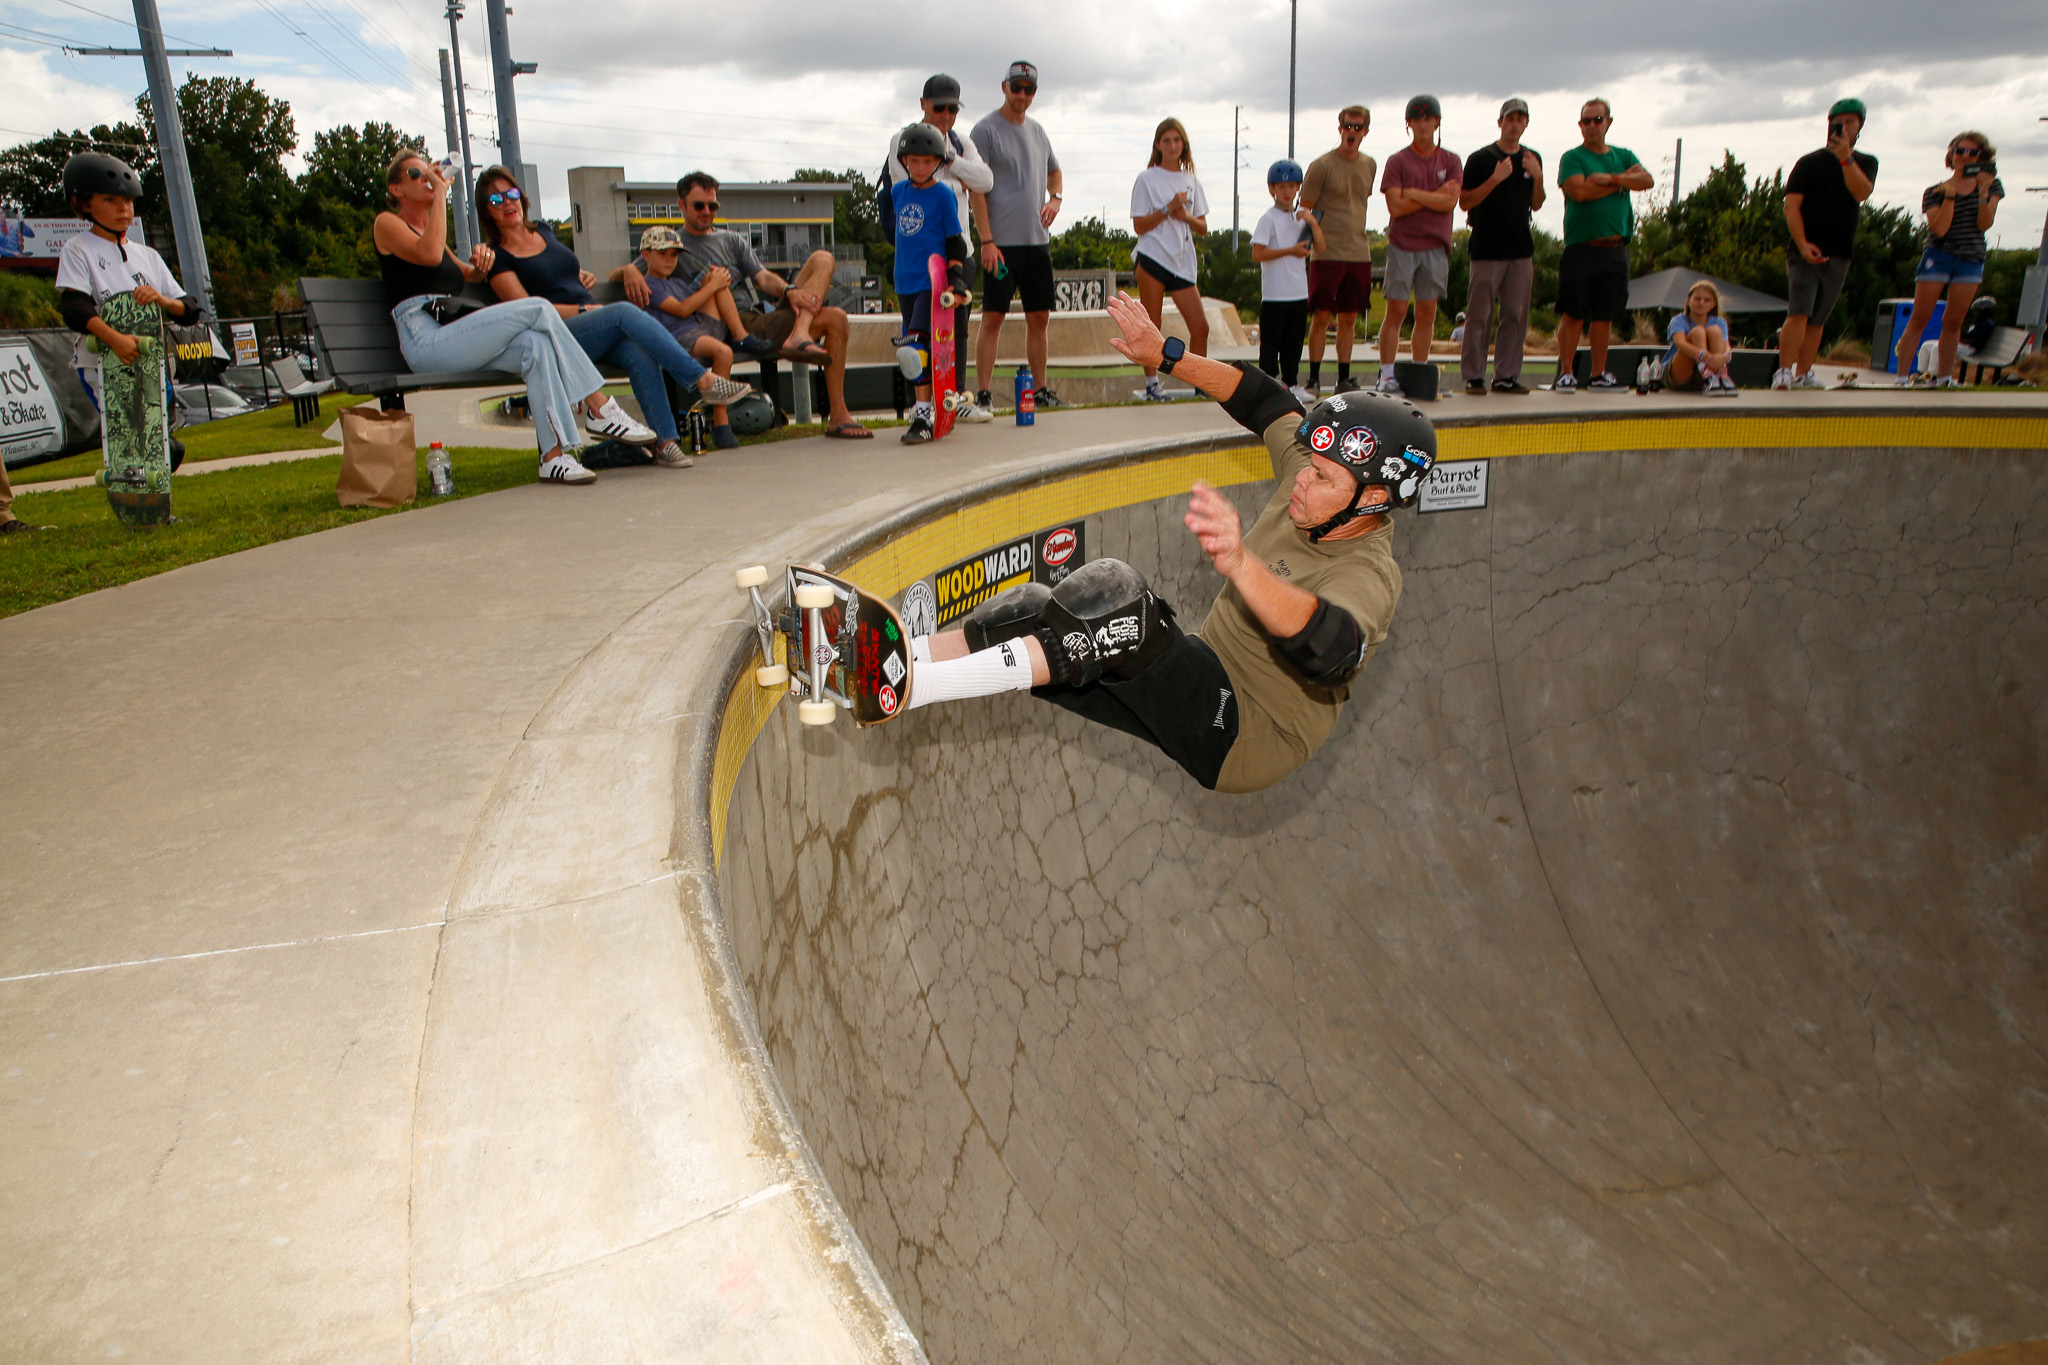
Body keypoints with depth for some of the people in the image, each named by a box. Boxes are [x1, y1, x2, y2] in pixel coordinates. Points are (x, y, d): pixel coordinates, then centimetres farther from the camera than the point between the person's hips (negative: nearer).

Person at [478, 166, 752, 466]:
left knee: (639, 353, -28)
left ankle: (665, 441, -36)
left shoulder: (543, 231, 22)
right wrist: (584, 309, -12)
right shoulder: (497, 256, 4)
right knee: (624, 312, -31)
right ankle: (704, 380, -35)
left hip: (596, 325, 5)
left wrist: (581, 276, 18)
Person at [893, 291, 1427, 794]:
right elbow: (1266, 401, 17)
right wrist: (1166, 355, 10)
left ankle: (912, 683, -34)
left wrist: (1241, 563, -61)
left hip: (1251, 741, -8)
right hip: (1208, 690, 8)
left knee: (1114, 592, -32)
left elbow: (1329, 651, -44)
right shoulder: (1315, 472, 1)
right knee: (1032, 607, -9)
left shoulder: (1369, 575, -22)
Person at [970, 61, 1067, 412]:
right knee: (993, 317, -7)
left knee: (1039, 317, 9)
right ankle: (982, 394, -4)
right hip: (1001, 241, -6)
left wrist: (1055, 198, 6)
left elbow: (1054, 171, 30)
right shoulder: (986, 130, -5)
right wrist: (986, 240, -18)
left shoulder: (1037, 130, 16)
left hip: (1038, 239, 7)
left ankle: (1040, 390, 18)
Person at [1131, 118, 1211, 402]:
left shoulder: (1191, 181, 16)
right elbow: (1139, 225, -4)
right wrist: (1169, 208, -13)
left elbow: (1203, 227, 15)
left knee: (1200, 327, -2)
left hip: (1183, 261, 4)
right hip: (1153, 257, -4)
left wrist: (1186, 216, -4)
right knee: (1151, 326, -2)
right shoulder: (1147, 179, 3)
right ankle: (1152, 383, 7)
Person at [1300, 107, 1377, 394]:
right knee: (1321, 317, -5)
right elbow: (1304, 210, -4)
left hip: (1359, 254, 5)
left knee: (1349, 319, 7)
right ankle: (1314, 377, 3)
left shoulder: (1370, 165, 13)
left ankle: (1344, 378, 13)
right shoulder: (1322, 165, -4)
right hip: (1327, 254, -5)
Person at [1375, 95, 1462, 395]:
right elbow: (1395, 206, -9)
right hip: (1402, 244, -2)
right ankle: (1387, 375, -2)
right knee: (1396, 312, -5)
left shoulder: (1451, 161, 9)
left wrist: (1414, 194, -9)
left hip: (1435, 246, 2)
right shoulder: (1397, 161, 3)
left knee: (1427, 313, 4)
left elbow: (1450, 202, -5)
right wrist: (1437, 194, -6)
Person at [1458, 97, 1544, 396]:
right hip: (1488, 249, -5)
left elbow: (1536, 205, 18)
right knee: (1480, 316, -5)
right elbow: (1464, 202, -6)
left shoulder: (1532, 159, 15)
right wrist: (1495, 179, -16)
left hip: (1521, 249, 5)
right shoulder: (1481, 158, 0)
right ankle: (1473, 377, 0)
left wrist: (1538, 177, 0)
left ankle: (1506, 376, 9)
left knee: (1516, 315, 4)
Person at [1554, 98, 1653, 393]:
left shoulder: (1623, 156, 18)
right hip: (1581, 249, -4)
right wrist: (1622, 182, -3)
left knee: (1604, 316, 7)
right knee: (1574, 315, -6)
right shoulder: (1572, 157, 3)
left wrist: (1610, 178, -12)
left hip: (1615, 249, 5)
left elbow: (1647, 180, 1)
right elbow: (1579, 191, -14)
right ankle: (1565, 374, -1)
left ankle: (1598, 375, 12)